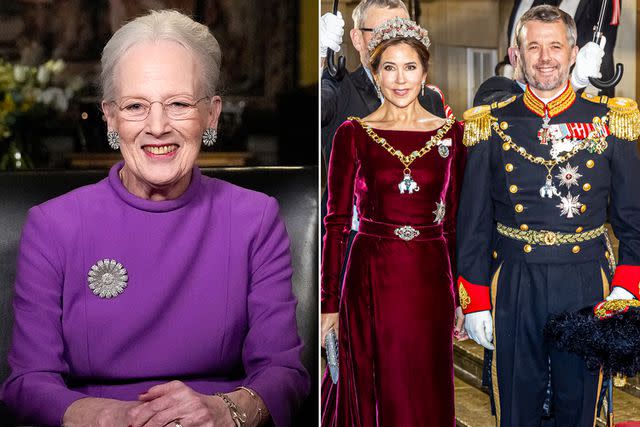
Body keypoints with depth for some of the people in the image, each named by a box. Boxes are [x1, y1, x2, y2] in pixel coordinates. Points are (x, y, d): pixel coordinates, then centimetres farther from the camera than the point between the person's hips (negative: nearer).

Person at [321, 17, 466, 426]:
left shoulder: (451, 133, 5)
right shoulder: (353, 134, 0)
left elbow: (456, 220, 8)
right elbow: (336, 222, 0)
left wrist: (460, 297, 6)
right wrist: (330, 303, -3)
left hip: (430, 280, 2)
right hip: (371, 278, -1)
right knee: (373, 394, 7)